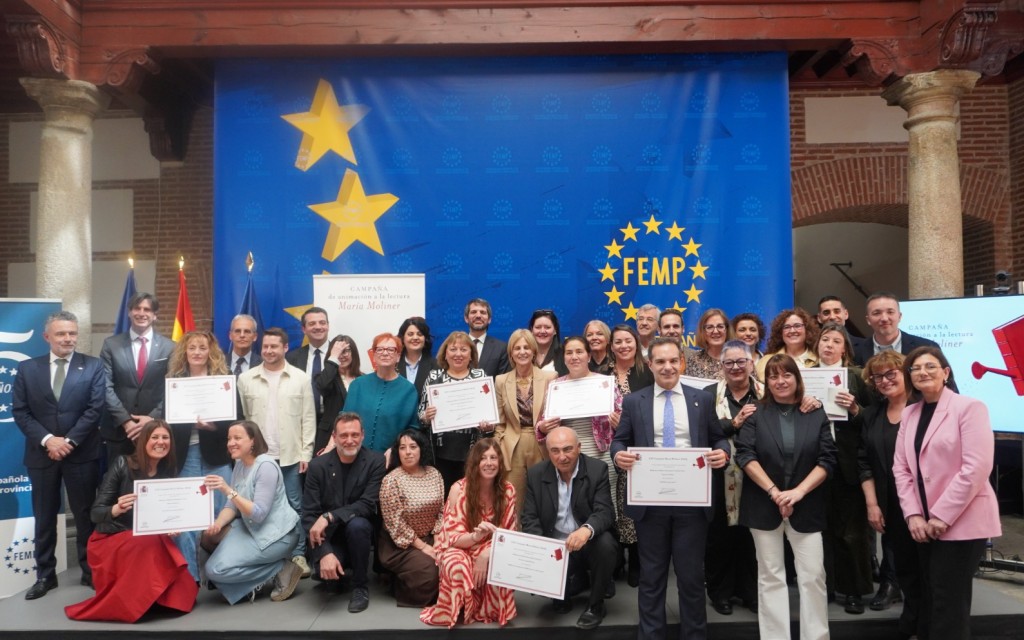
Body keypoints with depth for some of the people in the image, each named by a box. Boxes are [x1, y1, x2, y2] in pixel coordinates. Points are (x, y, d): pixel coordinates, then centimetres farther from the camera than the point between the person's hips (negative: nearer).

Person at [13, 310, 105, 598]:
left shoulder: (93, 366, 0)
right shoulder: (27, 368, 5)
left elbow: (95, 408, -7)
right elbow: (20, 412, 0)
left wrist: (69, 440, -14)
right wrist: (47, 440, -12)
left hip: (81, 454, -2)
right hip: (41, 454, 2)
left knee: (85, 515, 7)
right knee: (44, 518, 12)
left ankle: (91, 571, 18)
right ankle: (45, 575, 24)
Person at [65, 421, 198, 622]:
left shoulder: (167, 473, 3)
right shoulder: (123, 464, -10)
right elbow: (95, 513, -12)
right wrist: (116, 509, -35)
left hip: (149, 541, 4)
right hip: (111, 539, -4)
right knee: (149, 544, -35)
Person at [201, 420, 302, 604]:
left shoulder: (266, 466, -20)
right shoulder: (239, 464, 7)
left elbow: (258, 514, -25)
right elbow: (232, 506, 6)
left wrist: (228, 490, -31)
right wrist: (217, 524, -15)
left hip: (275, 534, -9)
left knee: (216, 569, -15)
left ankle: (281, 569, -4)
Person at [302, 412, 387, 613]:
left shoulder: (375, 461, -12)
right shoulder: (318, 466, -9)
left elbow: (368, 505, -19)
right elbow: (309, 515, -12)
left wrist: (329, 517, -31)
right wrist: (325, 553, -25)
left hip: (358, 529, 0)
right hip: (329, 536, 1)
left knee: (357, 524, -34)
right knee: (325, 570, -29)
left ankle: (360, 586, -9)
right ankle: (341, 573, 12)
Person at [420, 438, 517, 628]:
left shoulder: (507, 491, -8)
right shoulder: (459, 489, -16)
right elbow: (454, 538, -15)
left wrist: (487, 554, -23)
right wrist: (476, 535, -38)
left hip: (492, 552, 2)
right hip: (460, 549, -2)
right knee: (458, 567, -36)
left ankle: (494, 611, -5)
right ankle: (458, 612, -8)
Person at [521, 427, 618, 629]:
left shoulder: (598, 470, -11)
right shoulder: (536, 474, -3)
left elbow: (605, 512, -20)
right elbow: (530, 517, -3)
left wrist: (587, 530, -43)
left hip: (588, 543, -2)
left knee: (606, 544, -34)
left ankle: (595, 604, -6)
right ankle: (572, 582, 15)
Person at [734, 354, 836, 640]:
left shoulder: (817, 414, 4)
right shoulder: (755, 414, 2)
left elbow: (827, 459, -1)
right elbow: (744, 455, -7)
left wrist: (798, 492, -13)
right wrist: (773, 492, -15)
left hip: (806, 506, 1)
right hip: (764, 504, 0)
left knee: (813, 575, 1)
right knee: (771, 575, 7)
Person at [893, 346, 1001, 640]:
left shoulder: (969, 407, -8)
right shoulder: (909, 414, 11)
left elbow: (977, 467, -17)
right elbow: (901, 467, 8)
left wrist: (942, 516, -17)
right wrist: (913, 514, -5)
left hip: (961, 522, -6)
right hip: (925, 524, 6)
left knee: (950, 604, -2)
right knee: (932, 600, 12)